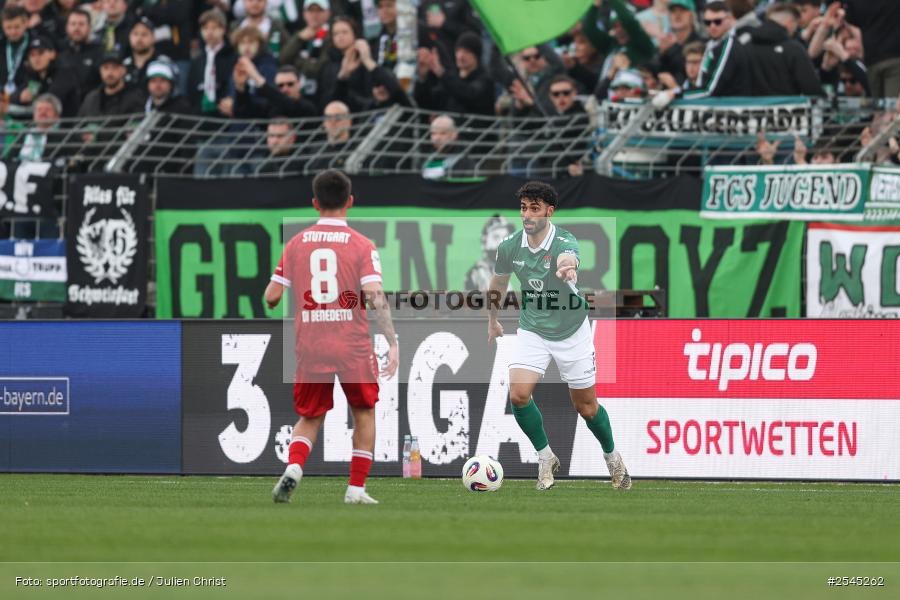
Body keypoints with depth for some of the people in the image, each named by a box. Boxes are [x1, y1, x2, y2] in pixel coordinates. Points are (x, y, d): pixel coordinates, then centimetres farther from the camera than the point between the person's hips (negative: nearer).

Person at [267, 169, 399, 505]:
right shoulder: (361, 245, -3)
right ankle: (356, 488, 12)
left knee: (310, 418, 15)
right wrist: (392, 344, -10)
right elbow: (375, 297, -13)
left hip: (310, 347, 2)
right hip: (353, 347, -2)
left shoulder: (297, 243, 5)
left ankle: (293, 468, -12)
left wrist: (271, 303, 28)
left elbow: (272, 295, 4)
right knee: (364, 413, 18)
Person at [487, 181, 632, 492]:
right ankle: (545, 458, 2)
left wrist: (567, 269, -75)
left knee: (586, 407, 7)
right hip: (532, 330, 3)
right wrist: (492, 320, 24)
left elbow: (568, 260, -50)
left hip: (571, 332, -3)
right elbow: (499, 281, 12)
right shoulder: (509, 247, -10)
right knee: (518, 394, -20)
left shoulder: (564, 241, -24)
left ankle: (612, 456, 36)